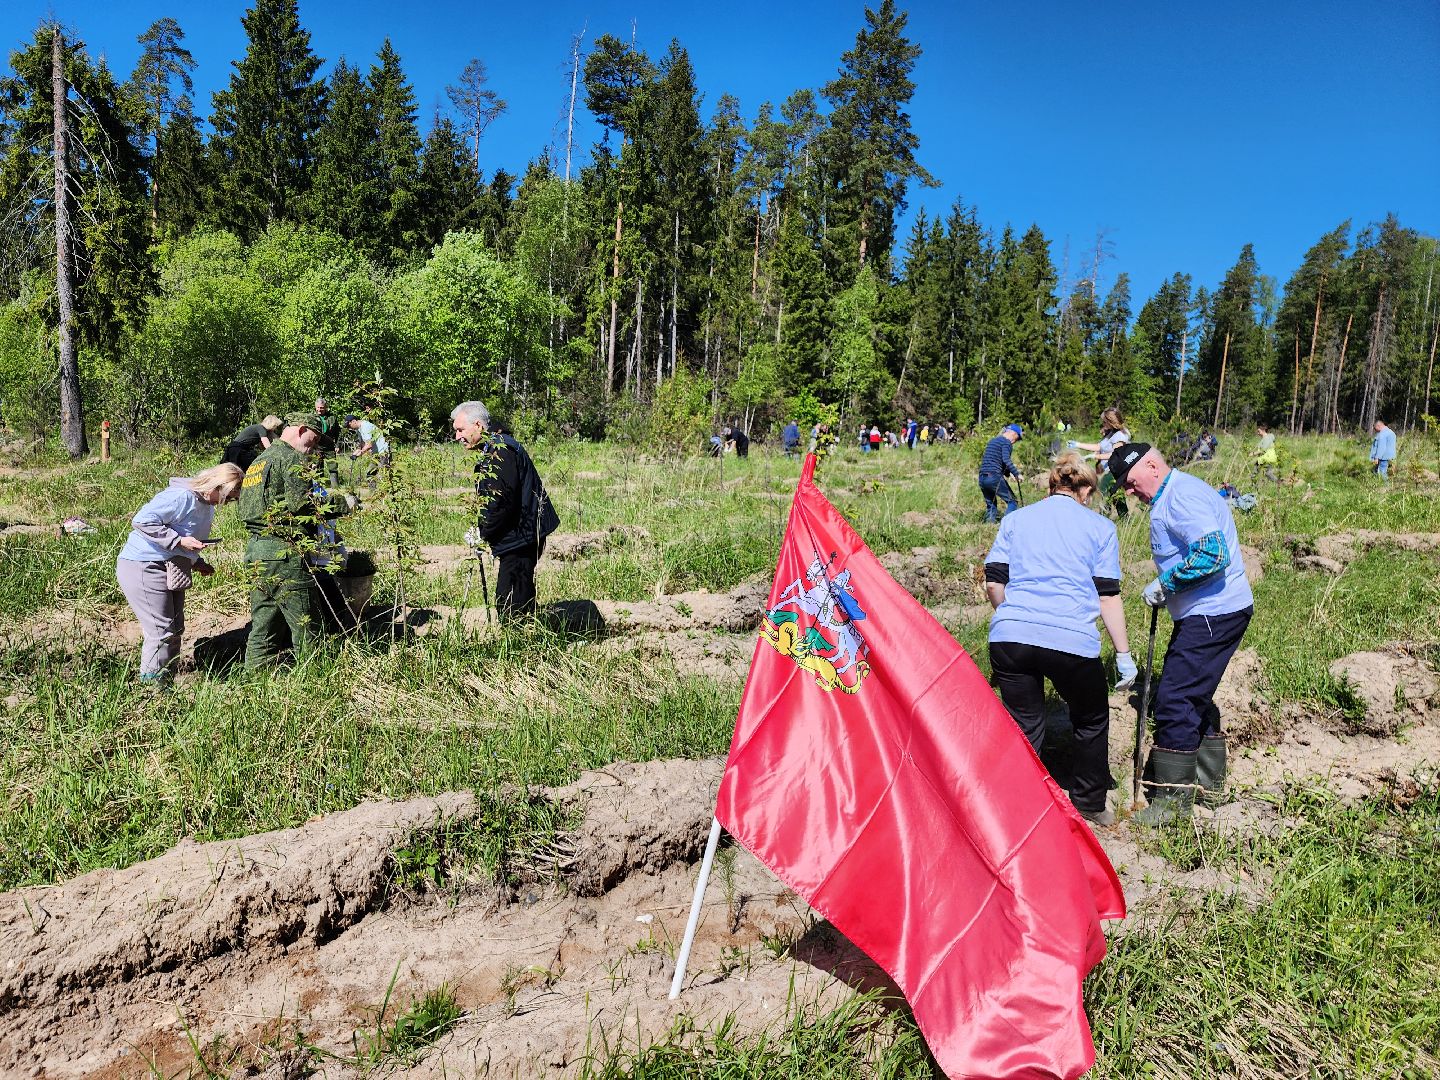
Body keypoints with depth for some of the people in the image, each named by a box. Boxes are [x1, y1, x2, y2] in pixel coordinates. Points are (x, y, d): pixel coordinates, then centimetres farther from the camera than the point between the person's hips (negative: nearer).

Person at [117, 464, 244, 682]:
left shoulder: (207, 505, 8)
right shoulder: (181, 497, -23)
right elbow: (141, 521, -29)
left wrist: (197, 563, 6)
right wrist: (179, 540, -29)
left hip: (170, 571, 10)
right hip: (142, 567, -10)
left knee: (176, 629, 12)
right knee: (162, 631, -8)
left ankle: (167, 675, 23)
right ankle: (151, 681, 4)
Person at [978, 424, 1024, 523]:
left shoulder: (992, 441, 24)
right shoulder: (1006, 442, -3)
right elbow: (1006, 460, -19)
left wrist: (1008, 473, 26)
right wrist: (1017, 473, -17)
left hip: (982, 478, 8)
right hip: (994, 477, -8)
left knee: (990, 505, 15)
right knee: (1012, 501, 0)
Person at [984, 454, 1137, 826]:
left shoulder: (1015, 519, 17)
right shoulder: (1100, 527, 13)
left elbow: (993, 583, 10)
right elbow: (1108, 596, 6)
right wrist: (1124, 654, 10)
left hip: (1009, 636, 2)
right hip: (1072, 639, -1)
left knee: (1024, 726, 13)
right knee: (1091, 721, 23)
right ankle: (1089, 804, 34)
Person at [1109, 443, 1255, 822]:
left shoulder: (1182, 495, -18)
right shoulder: (1173, 496, 15)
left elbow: (1212, 554, -29)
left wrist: (1164, 584, -19)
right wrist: (1166, 589, 11)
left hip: (1212, 615, -11)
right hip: (1205, 612, 11)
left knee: (1174, 699, -9)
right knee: (1193, 696, 20)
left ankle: (1173, 797, 0)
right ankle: (1209, 779, 34)